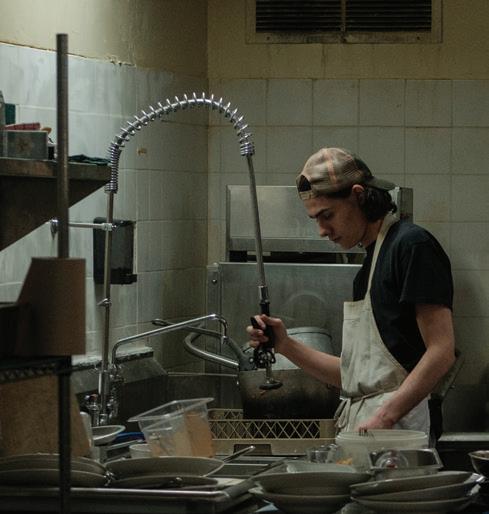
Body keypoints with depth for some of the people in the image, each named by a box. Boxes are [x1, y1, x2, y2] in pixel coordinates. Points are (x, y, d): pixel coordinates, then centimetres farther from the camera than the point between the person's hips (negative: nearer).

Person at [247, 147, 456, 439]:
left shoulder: (413, 245, -5)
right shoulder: (370, 262, 22)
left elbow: (442, 352, -14)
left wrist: (383, 418, -20)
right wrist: (285, 345, 11)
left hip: (394, 425, -8)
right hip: (355, 422, 8)